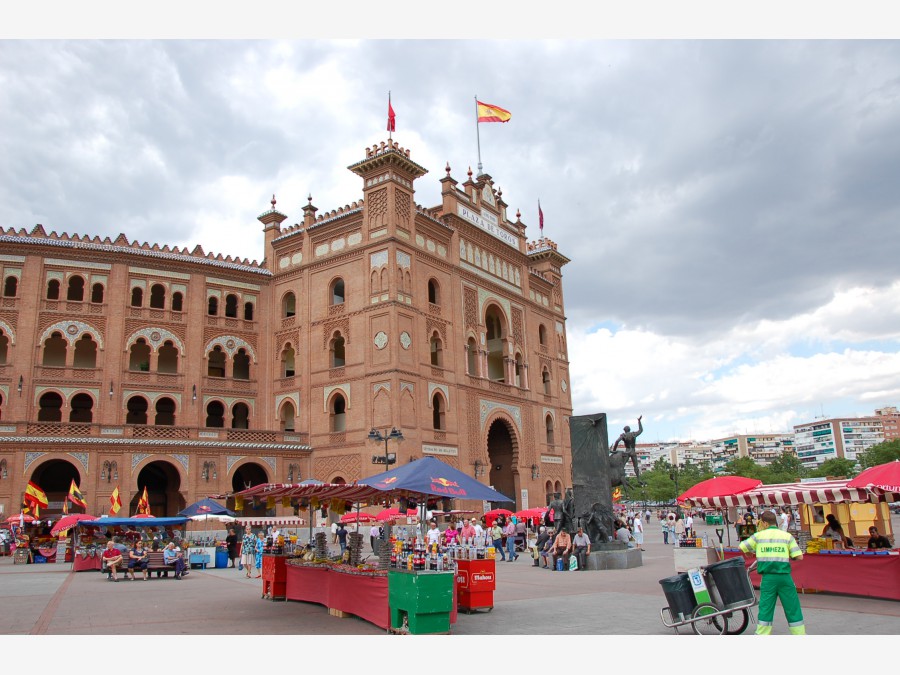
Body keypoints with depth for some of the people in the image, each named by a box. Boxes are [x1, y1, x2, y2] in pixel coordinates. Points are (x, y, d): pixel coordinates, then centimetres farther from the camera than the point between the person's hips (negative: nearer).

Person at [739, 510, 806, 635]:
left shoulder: (759, 536, 4)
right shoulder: (787, 536, 4)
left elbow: (742, 547, 8)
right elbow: (799, 556, -3)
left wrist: (755, 552, 26)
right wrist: (787, 557, 16)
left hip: (768, 577, 0)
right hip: (784, 576, 0)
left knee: (765, 608, 5)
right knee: (792, 608, 8)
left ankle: (762, 635, 5)